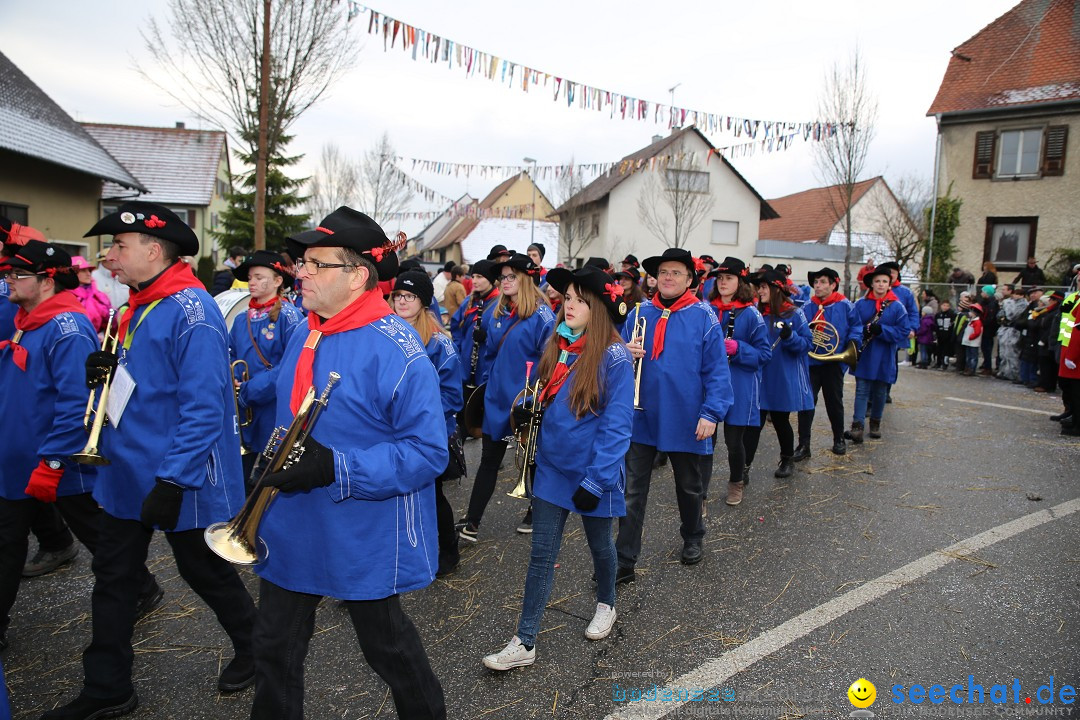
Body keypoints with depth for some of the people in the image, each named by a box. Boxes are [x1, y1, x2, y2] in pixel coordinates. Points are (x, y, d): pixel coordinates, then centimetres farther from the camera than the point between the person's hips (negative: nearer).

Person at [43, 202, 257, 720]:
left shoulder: (191, 311, -21)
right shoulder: (138, 308, 9)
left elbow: (203, 405, -26)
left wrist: (173, 481, -27)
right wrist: (108, 371, -2)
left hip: (176, 479, -9)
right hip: (127, 472, 9)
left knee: (204, 571, 10)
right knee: (112, 578, 15)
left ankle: (254, 649, 34)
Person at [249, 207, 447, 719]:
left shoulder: (394, 349, -22)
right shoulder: (306, 338, 4)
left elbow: (427, 451, -24)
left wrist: (335, 468, -30)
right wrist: (274, 468, 12)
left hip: (363, 539, -7)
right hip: (290, 532, 7)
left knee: (387, 646, 16)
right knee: (274, 649, 19)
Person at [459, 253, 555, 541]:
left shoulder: (541, 316, -13)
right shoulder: (495, 313, 6)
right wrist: (487, 381, 15)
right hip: (497, 396, 5)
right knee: (489, 459, 9)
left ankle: (535, 514, 31)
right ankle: (472, 521, 14)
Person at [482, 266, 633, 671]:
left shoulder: (613, 356, -18)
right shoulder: (556, 347, 1)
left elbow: (616, 425, -19)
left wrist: (595, 481, -20)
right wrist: (529, 410, -1)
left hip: (592, 473, -5)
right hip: (552, 467, 5)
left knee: (599, 543, 19)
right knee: (542, 553, 7)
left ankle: (606, 606, 47)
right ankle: (525, 643, 15)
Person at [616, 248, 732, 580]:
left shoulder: (704, 316, -7)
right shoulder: (639, 313, 3)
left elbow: (716, 369, -9)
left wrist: (711, 413, -16)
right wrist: (626, 353, -13)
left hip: (685, 421, -2)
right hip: (642, 416, 2)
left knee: (688, 486, 19)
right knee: (632, 490, 2)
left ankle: (692, 538, 44)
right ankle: (625, 561, 11)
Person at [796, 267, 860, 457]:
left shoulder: (844, 305, -2)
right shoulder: (807, 307, 3)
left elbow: (856, 325, 6)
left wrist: (853, 341, -9)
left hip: (834, 362, -1)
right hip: (810, 361, 1)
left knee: (834, 402, 13)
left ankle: (839, 440, 31)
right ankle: (803, 445, 1)